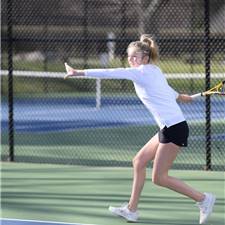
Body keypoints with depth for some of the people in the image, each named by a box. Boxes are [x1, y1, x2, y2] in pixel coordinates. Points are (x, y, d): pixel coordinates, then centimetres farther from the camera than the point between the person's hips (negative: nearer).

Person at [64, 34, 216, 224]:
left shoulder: (142, 72, -12)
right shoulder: (154, 71, 15)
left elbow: (108, 73, -16)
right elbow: (169, 91, 34)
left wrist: (79, 72, -13)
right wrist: (181, 97, 53)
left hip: (174, 128, -10)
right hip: (168, 128, 10)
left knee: (159, 177, -5)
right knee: (139, 161, 12)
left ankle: (203, 199, 1)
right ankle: (131, 210, 17)